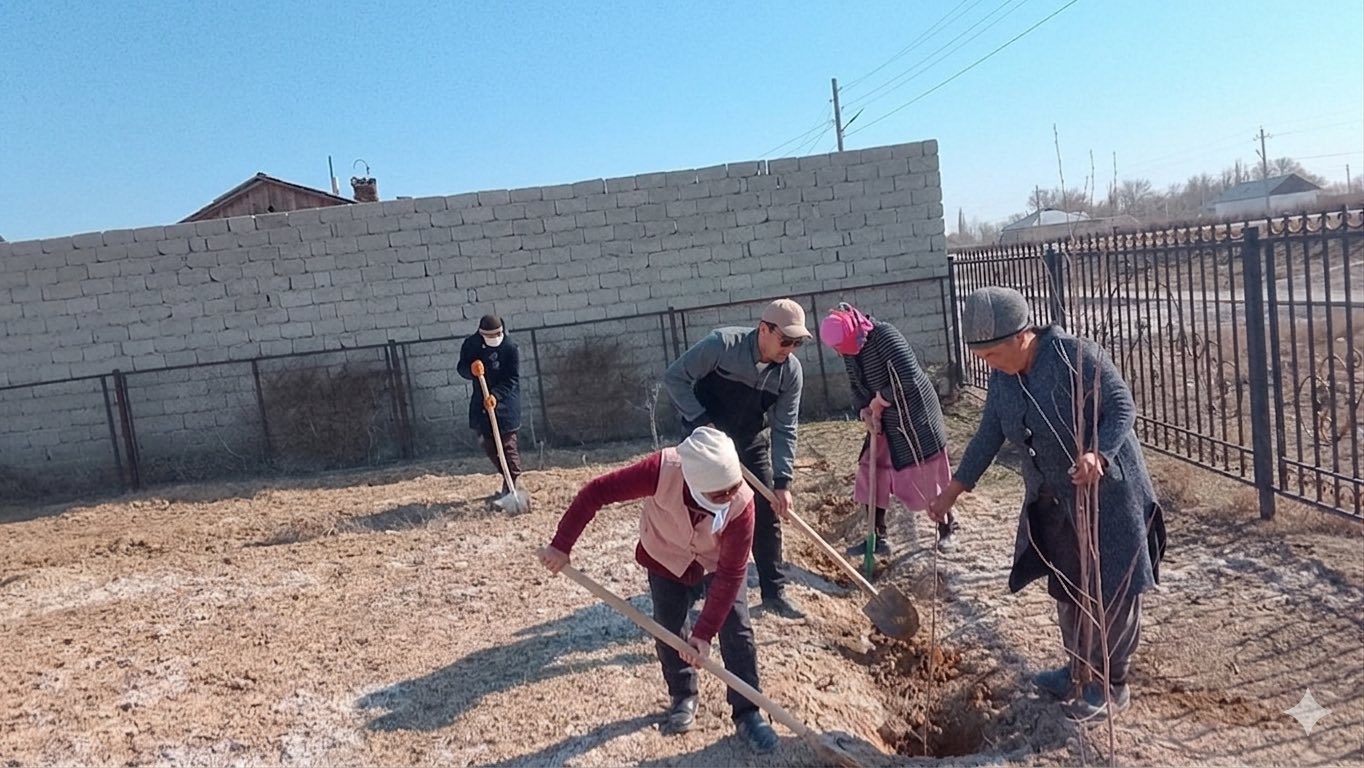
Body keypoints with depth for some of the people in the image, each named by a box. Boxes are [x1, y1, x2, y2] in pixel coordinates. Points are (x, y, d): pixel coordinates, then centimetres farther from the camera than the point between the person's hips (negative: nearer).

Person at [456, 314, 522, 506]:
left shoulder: (510, 348, -14)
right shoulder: (471, 344, -2)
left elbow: (512, 379, -15)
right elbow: (461, 367, 3)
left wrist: (495, 395, -29)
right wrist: (471, 370, -22)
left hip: (505, 402, -5)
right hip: (481, 402, 5)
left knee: (507, 444, -6)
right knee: (487, 443, 12)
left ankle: (510, 486, 1)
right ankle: (510, 480, 28)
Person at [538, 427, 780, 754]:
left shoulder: (741, 504, -39)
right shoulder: (661, 471, -43)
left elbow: (730, 574, -30)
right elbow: (597, 492, -34)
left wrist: (704, 632, -30)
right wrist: (562, 544, -31)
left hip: (718, 562, 0)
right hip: (666, 557, 1)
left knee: (736, 631, -5)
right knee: (667, 629, 5)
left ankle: (747, 713, 9)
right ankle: (684, 699, 28)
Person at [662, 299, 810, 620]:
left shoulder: (791, 371, -15)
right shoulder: (722, 344, -28)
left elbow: (785, 429, -11)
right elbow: (674, 377, -19)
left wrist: (782, 481, -16)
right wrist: (701, 421, -24)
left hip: (752, 440, 4)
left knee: (767, 512, 2)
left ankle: (774, 592, 14)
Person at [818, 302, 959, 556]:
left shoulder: (884, 335, -26)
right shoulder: (850, 350, -2)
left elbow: (909, 376, -33)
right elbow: (857, 387, 9)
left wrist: (879, 401, -21)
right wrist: (865, 412, -9)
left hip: (914, 417, -7)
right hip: (885, 421, 8)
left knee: (927, 474, 3)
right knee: (873, 473, 6)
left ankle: (947, 528, 25)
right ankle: (878, 537, 17)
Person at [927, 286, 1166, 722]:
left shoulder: (1075, 355, -21)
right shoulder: (1003, 377, 0)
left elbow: (1123, 406, -20)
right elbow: (988, 436, 6)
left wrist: (1097, 455, -38)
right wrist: (952, 492, 6)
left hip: (1106, 489, -7)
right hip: (1053, 497, 7)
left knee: (1111, 587, 3)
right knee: (1066, 586, 16)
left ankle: (1111, 685, 16)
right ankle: (1079, 670, 33)